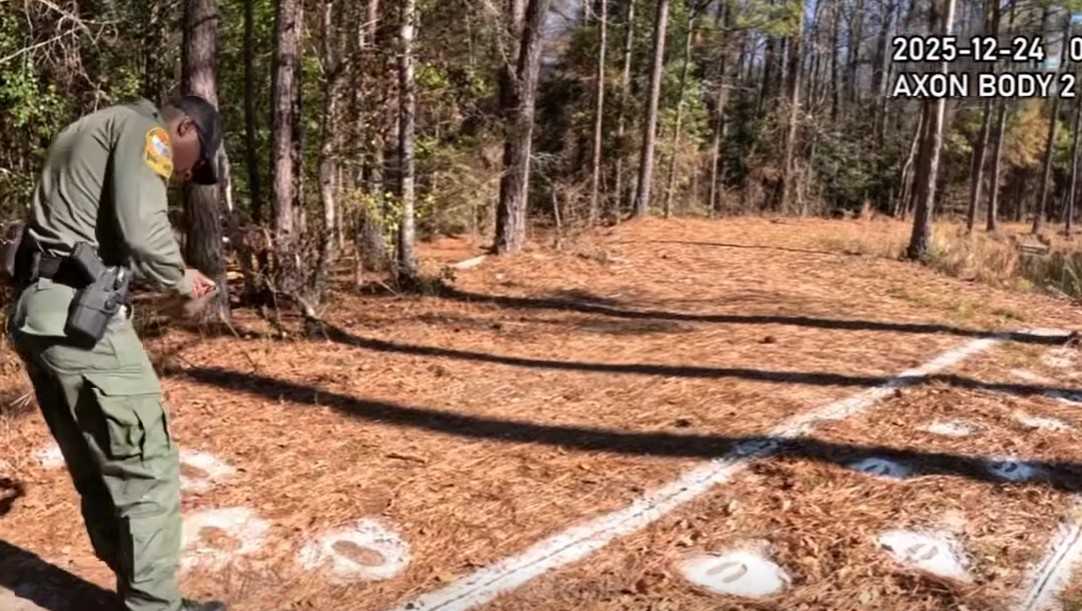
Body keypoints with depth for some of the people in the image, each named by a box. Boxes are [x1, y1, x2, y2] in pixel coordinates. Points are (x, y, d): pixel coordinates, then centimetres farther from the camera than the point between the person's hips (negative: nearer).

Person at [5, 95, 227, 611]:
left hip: (34, 314, 10)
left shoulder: (90, 133, 27)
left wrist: (164, 276, 17)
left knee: (100, 471, 14)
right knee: (147, 468, -4)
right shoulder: (143, 128, -2)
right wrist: (179, 279, 1)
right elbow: (142, 231, -17)